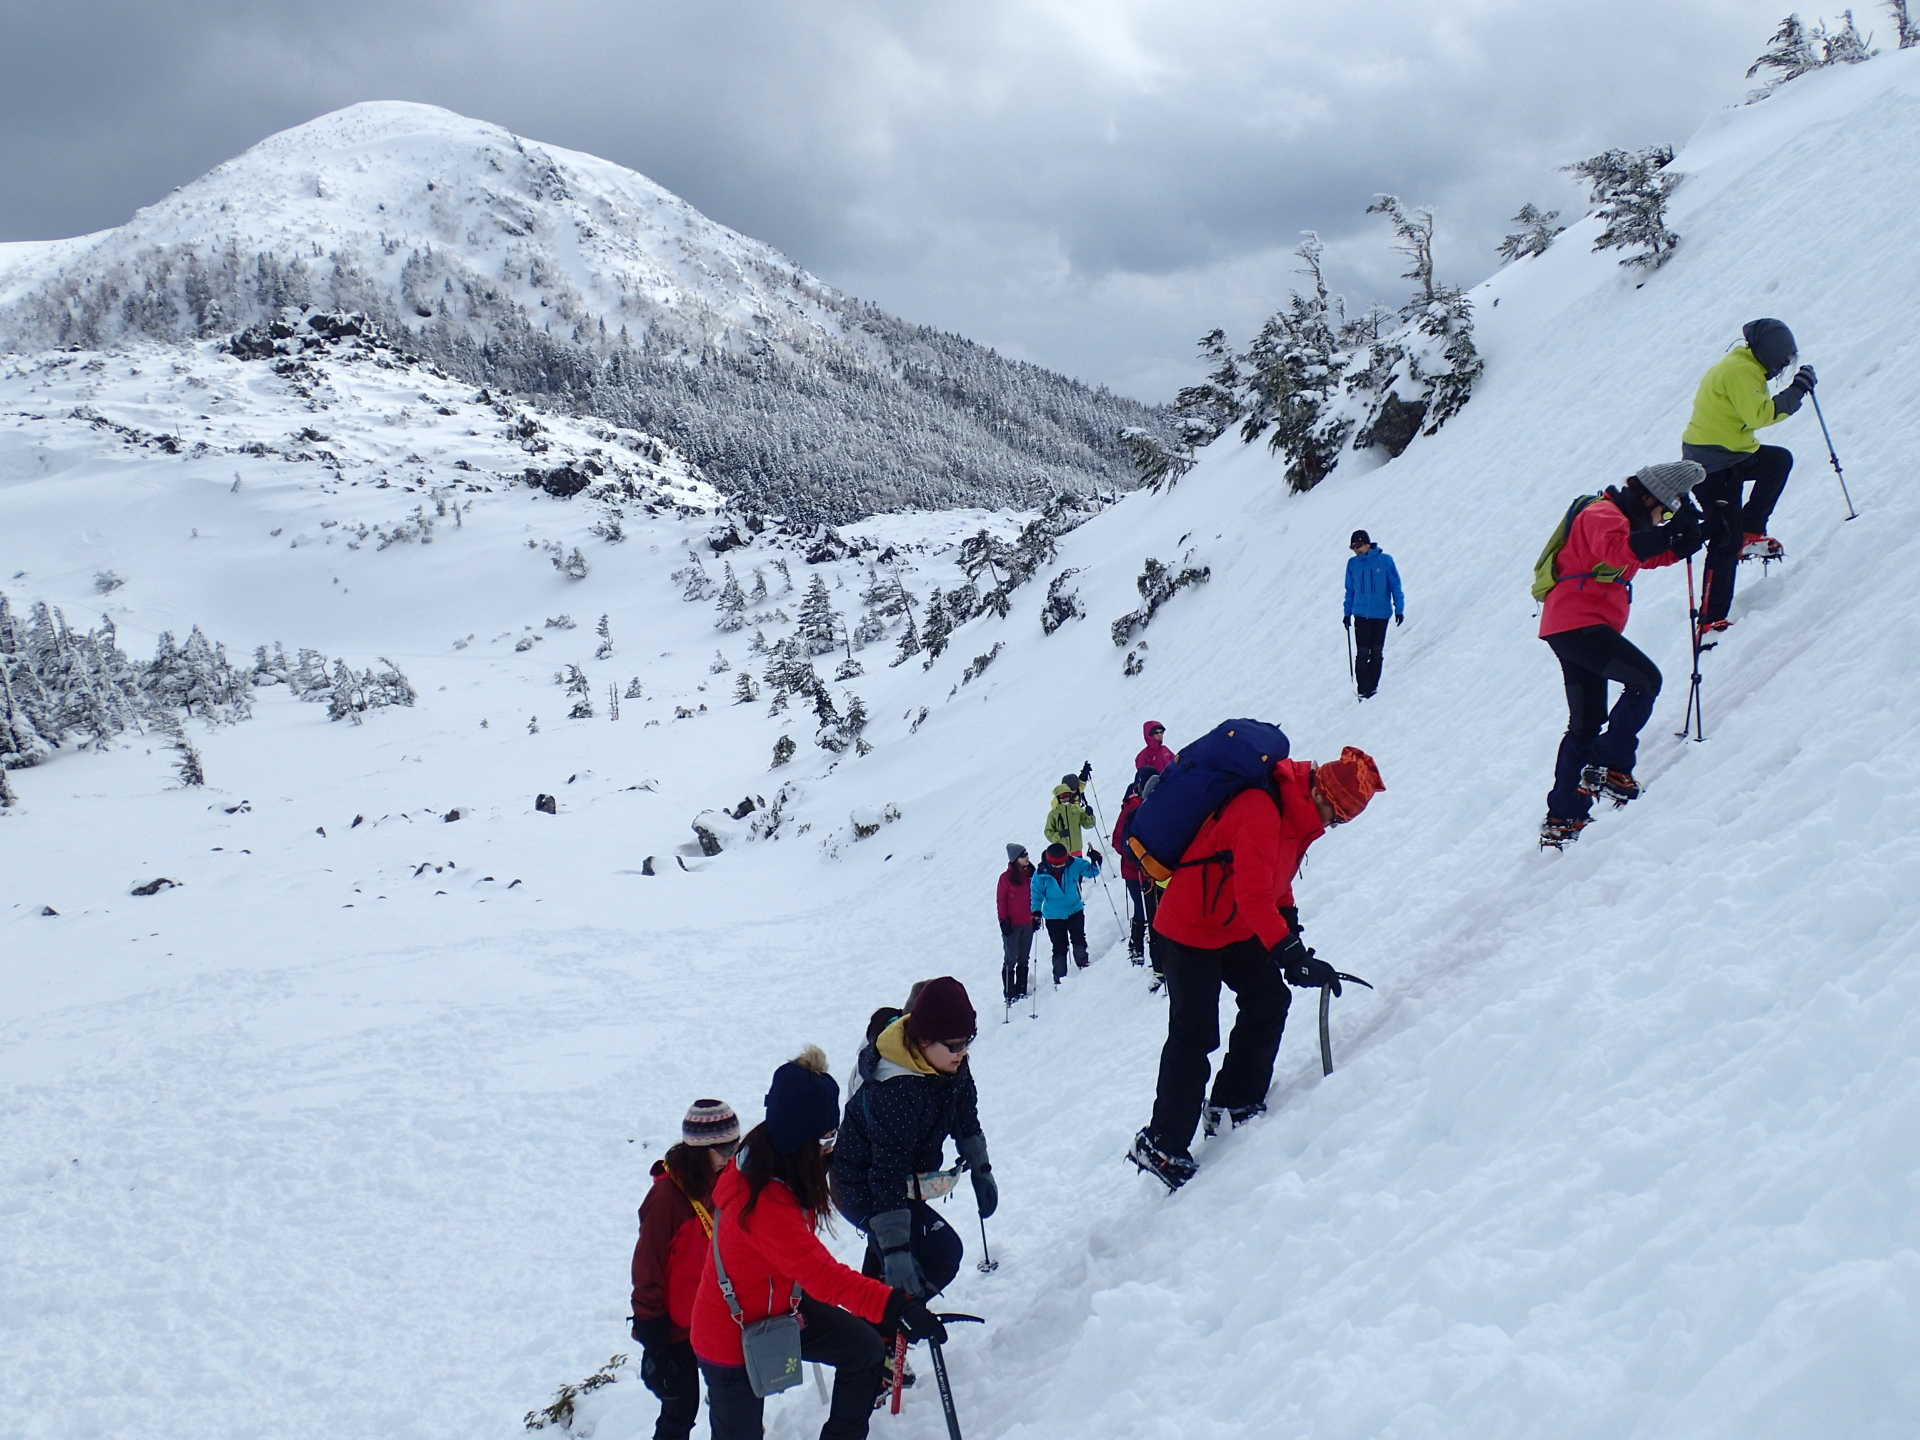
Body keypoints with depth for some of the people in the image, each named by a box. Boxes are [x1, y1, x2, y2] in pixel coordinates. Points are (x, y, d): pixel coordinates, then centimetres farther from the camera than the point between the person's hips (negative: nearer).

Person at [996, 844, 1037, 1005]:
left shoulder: (1031, 874, 5)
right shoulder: (1006, 877, -8)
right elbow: (1001, 900, -6)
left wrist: (1036, 916, 11)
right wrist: (1004, 921, -10)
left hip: (1028, 924, 5)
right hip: (1012, 925, -5)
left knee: (1023, 959, 11)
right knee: (1010, 960, -2)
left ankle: (1021, 990, 19)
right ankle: (1009, 993, 3)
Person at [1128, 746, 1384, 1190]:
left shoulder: (1300, 812, 0)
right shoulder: (1260, 812, -30)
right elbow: (1252, 895, -37)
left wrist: (1288, 916, 4)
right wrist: (1292, 954, -41)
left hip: (1237, 930, 9)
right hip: (1190, 932, -9)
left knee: (1269, 1001, 3)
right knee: (1194, 1035, -7)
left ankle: (1235, 1105, 14)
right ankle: (1162, 1144, 2)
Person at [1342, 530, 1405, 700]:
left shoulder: (1385, 560, -4)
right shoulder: (1352, 564, 4)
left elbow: (1395, 585, 0)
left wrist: (1399, 608, -3)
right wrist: (1347, 612, 11)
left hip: (1381, 614, -1)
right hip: (1361, 614, 1)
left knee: (1377, 652, 6)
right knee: (1362, 653, -4)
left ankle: (1373, 687, 15)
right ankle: (1363, 690, -1)